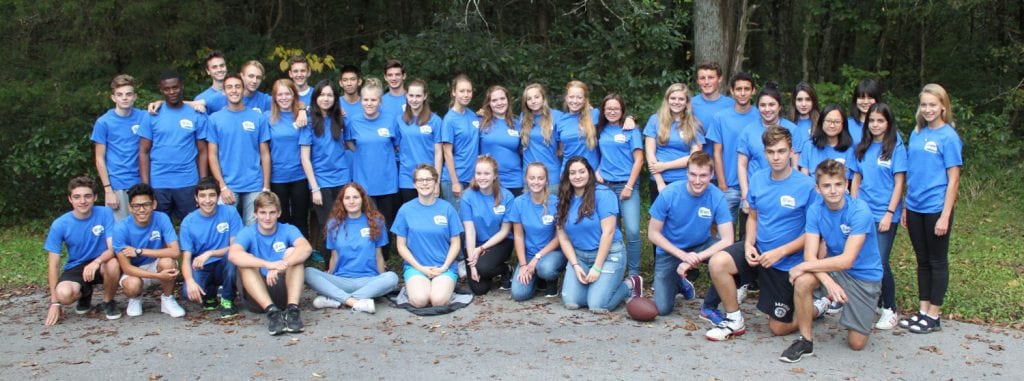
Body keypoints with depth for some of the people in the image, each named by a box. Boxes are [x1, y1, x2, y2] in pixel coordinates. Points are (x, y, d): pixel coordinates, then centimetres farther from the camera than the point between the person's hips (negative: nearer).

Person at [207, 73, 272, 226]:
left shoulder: (258, 118, 4)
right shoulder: (215, 119, 3)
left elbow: (265, 154, 5)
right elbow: (213, 155, 2)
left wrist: (266, 187, -1)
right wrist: (222, 186, -7)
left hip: (255, 186, 1)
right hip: (228, 186, 0)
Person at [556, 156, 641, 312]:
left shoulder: (603, 194, -13)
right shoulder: (564, 201, 5)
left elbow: (608, 232, -16)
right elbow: (563, 238, 5)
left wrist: (597, 268, -16)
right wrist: (575, 265, -8)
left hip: (608, 254, -5)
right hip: (578, 256, 5)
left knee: (597, 305, -17)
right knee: (571, 302, -11)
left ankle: (630, 286, 11)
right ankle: (596, 285, 19)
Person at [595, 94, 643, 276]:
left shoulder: (631, 130, 1)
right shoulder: (601, 130, 11)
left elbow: (638, 160, -3)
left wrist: (629, 186, -9)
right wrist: (596, 172, -1)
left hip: (626, 185, -3)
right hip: (605, 185, 3)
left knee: (632, 231, -13)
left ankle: (633, 274, -1)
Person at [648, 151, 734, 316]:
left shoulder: (717, 197, -20)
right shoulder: (669, 194, -22)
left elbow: (727, 240, -23)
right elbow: (653, 233, -13)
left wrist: (696, 258, -32)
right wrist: (683, 255, -24)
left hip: (701, 246, 1)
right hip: (670, 251, -1)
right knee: (662, 308, -11)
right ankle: (679, 282, 24)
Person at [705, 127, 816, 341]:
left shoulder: (807, 185, -17)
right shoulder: (758, 179, -3)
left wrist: (779, 252, -22)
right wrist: (749, 244, -10)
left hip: (788, 263, -4)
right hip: (759, 249, 4)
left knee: (778, 328, 4)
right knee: (717, 263, -27)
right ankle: (734, 321, -7)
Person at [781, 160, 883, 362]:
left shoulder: (860, 211, -25)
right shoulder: (815, 210, -11)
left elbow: (847, 260, -30)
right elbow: (810, 255, -18)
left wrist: (804, 266, -28)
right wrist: (828, 282, -35)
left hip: (864, 275, -2)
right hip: (833, 266, 3)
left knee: (856, 343, -1)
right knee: (802, 281, -31)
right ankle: (805, 341, -10)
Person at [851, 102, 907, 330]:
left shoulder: (896, 149, -4)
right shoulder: (862, 149, 10)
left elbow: (899, 184, -6)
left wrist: (889, 214, -12)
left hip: (884, 215, -4)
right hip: (863, 213, 4)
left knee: (880, 262, -6)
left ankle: (890, 310, 7)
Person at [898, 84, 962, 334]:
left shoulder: (948, 136, -10)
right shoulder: (917, 134, 7)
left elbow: (953, 180, -11)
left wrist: (945, 216, -15)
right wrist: (905, 208, 11)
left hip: (936, 208, -6)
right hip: (915, 208, 6)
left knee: (937, 261, 5)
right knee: (922, 260, 14)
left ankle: (934, 316, 14)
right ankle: (923, 311, 24)